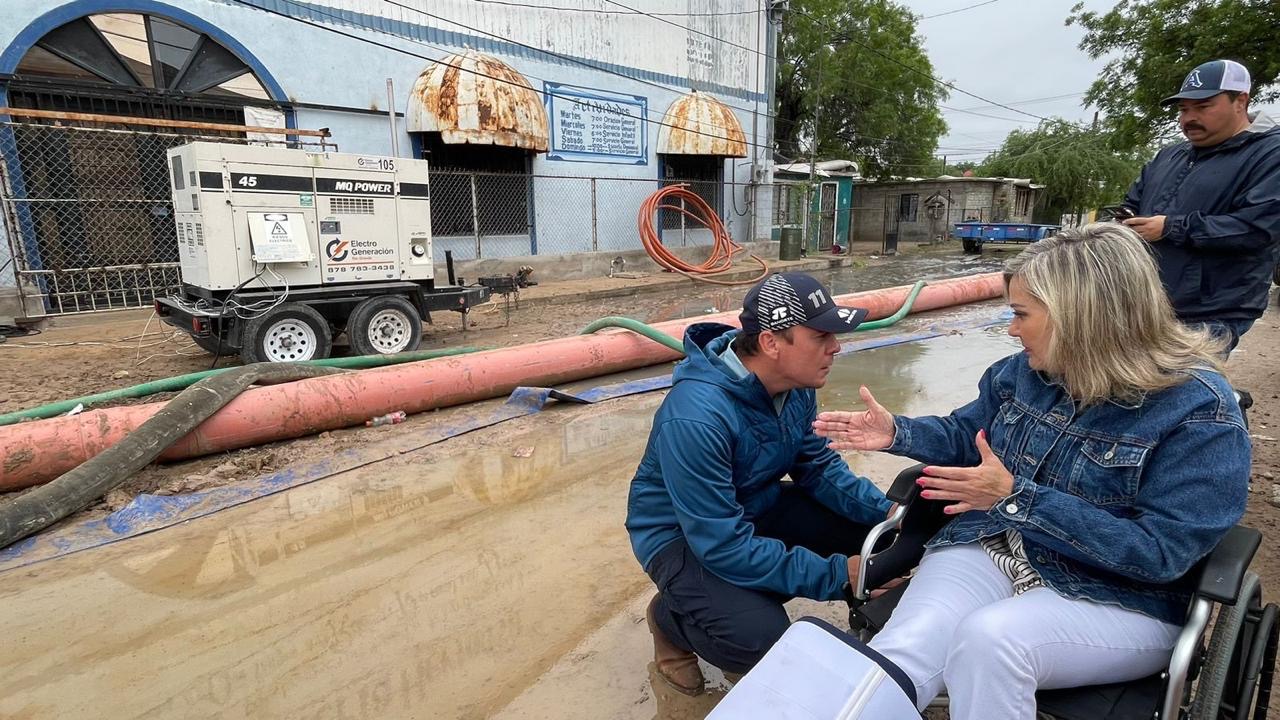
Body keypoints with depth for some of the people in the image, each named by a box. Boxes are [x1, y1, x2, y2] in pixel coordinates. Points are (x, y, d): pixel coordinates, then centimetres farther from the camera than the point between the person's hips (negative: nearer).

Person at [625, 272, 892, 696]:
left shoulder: (796, 384, -11)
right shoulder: (696, 417, -36)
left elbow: (817, 465, -1)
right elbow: (723, 544, -33)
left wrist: (886, 511, -18)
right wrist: (836, 576, -30)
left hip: (756, 506, 8)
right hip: (681, 534, -7)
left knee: (867, 529, -6)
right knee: (758, 637, -29)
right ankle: (671, 617, 6)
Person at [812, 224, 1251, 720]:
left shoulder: (1201, 413, -14)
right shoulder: (1027, 370, 2)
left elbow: (1160, 554, -19)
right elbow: (967, 433, 18)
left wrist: (1016, 497, -26)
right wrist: (896, 433, -1)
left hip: (1118, 600, -4)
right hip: (991, 549, 4)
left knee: (988, 638, -35)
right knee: (903, 649, -25)